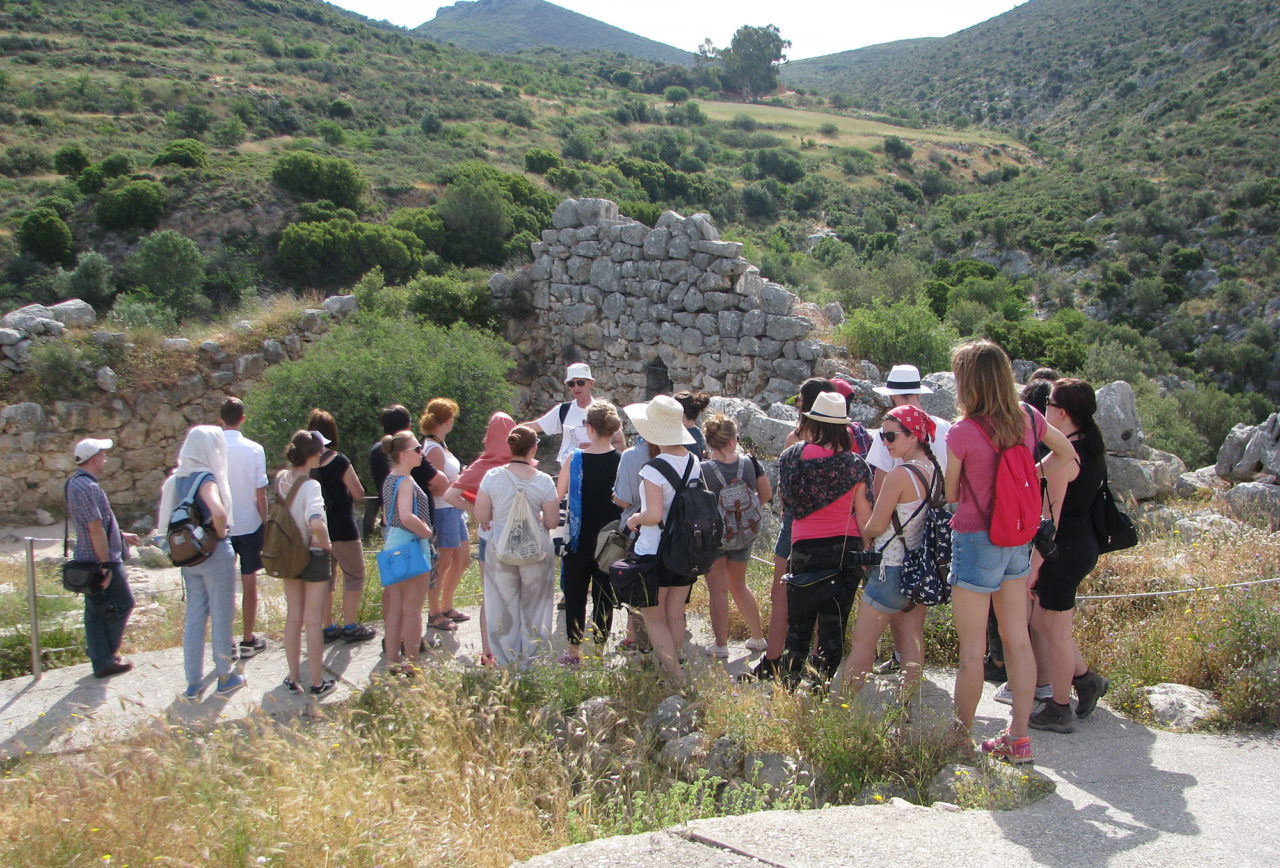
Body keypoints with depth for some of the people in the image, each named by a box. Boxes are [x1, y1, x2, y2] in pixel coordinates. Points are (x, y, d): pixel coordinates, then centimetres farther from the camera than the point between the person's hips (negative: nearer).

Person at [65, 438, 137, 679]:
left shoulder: (76, 483, 13)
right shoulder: (87, 487, -20)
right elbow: (96, 529, -23)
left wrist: (121, 535, 30)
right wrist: (106, 566, -22)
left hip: (89, 559, 10)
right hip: (101, 559, -10)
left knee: (95, 612, 12)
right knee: (123, 604, 2)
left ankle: (102, 661, 19)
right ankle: (107, 656, 9)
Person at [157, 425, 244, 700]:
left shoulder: (177, 478, 4)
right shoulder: (206, 479, -19)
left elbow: (164, 518, 9)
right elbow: (218, 512, -35)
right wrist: (221, 534, -17)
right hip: (214, 553, -7)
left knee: (194, 616, 14)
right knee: (222, 616, 8)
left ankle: (192, 683, 20)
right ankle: (225, 677, 20)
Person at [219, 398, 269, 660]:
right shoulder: (254, 450, -9)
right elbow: (260, 493, -7)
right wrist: (264, 522, 5)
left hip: (219, 527, 1)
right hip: (249, 525, -1)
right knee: (249, 583, 9)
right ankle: (249, 640, 16)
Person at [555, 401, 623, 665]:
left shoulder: (575, 460, -11)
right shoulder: (622, 460, -9)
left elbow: (558, 496, -1)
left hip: (580, 539, -1)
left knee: (575, 595, 11)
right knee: (604, 596, 11)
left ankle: (574, 651, 15)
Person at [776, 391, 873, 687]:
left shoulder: (792, 456, -4)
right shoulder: (854, 464, -5)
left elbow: (784, 499, 9)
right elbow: (864, 516, -3)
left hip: (805, 548, 0)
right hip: (847, 548, 0)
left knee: (798, 623, 12)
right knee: (834, 624, 8)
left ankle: (788, 684, 15)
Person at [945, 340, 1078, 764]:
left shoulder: (962, 434, -17)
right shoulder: (1028, 418, 0)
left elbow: (950, 495, -4)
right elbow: (1066, 454, 18)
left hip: (976, 540, -6)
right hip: (1017, 540, 6)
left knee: (972, 650, 2)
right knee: (1018, 641, 12)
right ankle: (1018, 738, 20)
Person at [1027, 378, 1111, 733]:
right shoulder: (1091, 448, 8)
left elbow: (1051, 515, -21)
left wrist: (1035, 563, -17)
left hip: (1066, 549, -9)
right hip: (1084, 544, 9)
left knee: (1055, 630, 5)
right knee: (1040, 619, 22)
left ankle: (1060, 711, 17)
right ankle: (1085, 678, 28)